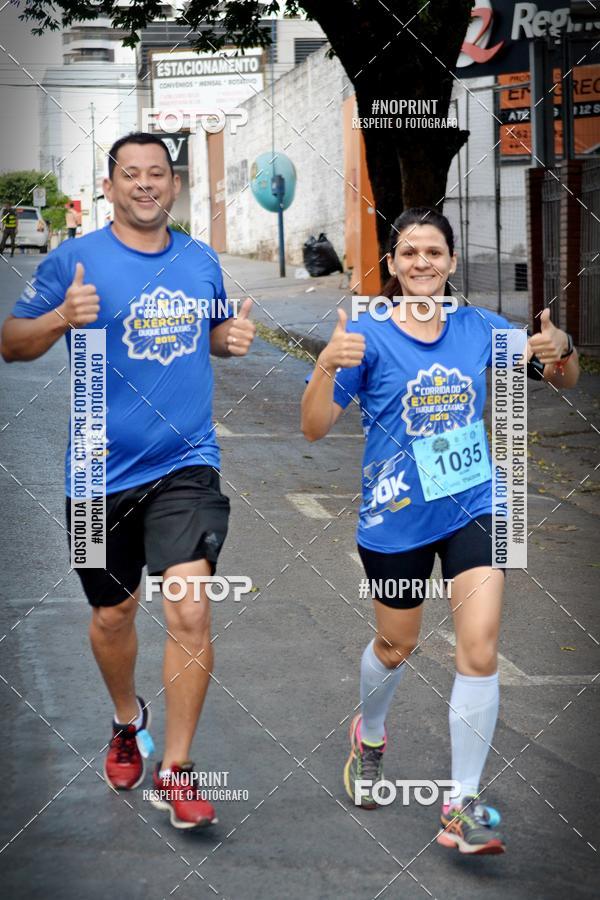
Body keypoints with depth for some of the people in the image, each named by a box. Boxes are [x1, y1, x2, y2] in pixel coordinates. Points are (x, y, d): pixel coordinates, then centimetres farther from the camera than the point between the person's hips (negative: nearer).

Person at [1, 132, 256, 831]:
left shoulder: (201, 261, 6)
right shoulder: (74, 260, -4)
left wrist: (234, 338, 0)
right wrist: (62, 318, -22)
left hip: (186, 466, 1)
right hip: (103, 473, -1)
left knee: (190, 613, -14)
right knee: (113, 615, 16)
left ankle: (175, 772, -2)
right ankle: (127, 720, 46)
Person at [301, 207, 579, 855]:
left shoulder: (480, 328, -1)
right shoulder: (367, 335, -9)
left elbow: (564, 380, 8)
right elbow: (314, 427, -13)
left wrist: (560, 350, -15)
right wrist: (327, 365, -31)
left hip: (472, 506, 1)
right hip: (395, 517, -1)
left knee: (479, 648, -12)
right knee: (397, 645, 17)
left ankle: (463, 807, -3)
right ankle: (370, 734, 51)